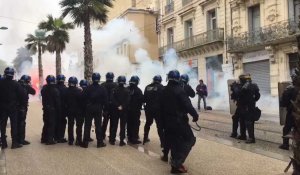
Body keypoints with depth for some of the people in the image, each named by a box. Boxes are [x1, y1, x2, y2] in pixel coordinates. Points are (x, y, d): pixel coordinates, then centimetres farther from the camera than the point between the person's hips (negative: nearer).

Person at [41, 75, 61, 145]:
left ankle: (44, 139, 23)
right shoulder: (55, 90, -17)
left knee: (46, 124, 17)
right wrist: (58, 109, -8)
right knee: (52, 124, 1)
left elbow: (43, 99, 12)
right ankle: (50, 140, 2)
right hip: (53, 109, -6)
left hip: (45, 108, 6)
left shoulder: (43, 89, 2)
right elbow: (58, 101, -15)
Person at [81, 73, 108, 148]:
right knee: (98, 126, 7)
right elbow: (105, 100, -4)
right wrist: (103, 106, 9)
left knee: (87, 126, 6)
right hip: (98, 109, 0)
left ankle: (85, 142, 8)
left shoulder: (88, 88, -7)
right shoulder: (102, 88, -6)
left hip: (89, 109, 0)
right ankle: (100, 142, 11)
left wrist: (86, 106, 8)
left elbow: (85, 98, -5)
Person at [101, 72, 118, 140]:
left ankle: (103, 135, 18)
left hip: (106, 105, 2)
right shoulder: (116, 85, -9)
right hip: (114, 105, -2)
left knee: (105, 120, 15)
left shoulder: (103, 85, -5)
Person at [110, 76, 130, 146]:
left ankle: (112, 140, 13)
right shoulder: (127, 91, -5)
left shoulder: (115, 90, -3)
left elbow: (113, 100, -12)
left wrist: (118, 106, -11)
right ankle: (122, 141, 4)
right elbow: (128, 101, -13)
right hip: (124, 110, -1)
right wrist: (123, 107, -11)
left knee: (114, 125, 10)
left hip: (115, 110, 1)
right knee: (123, 126, 4)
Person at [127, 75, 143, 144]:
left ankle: (130, 138, 21)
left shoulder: (127, 89, 2)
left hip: (128, 110, 6)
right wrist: (139, 107, 2)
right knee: (136, 124, 0)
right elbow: (142, 99, -15)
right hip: (136, 110, -6)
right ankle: (134, 139, 1)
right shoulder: (138, 90, -15)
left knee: (129, 124, 13)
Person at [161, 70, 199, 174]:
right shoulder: (179, 90, -15)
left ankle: (175, 165, 20)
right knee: (189, 139, 3)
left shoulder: (164, 91, 8)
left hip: (167, 121, 7)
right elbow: (187, 105, -21)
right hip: (179, 120, -7)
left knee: (174, 141, 15)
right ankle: (177, 162, -8)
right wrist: (195, 115, -10)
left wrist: (164, 120, 23)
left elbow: (162, 106, 15)